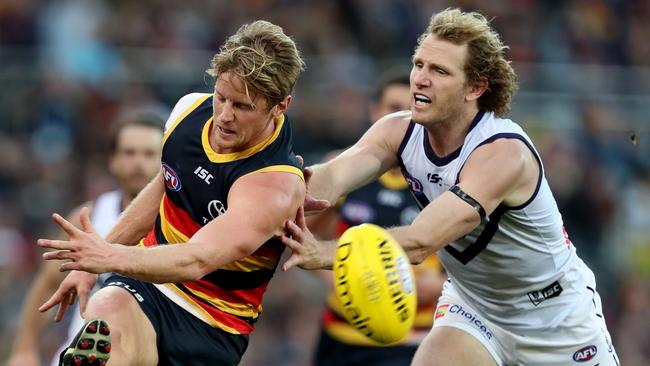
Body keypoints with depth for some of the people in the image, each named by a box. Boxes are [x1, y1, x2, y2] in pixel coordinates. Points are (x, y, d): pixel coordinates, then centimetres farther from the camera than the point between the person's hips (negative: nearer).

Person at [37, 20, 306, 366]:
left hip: (211, 324, -3)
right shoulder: (190, 110, -1)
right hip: (145, 285, 3)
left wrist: (114, 257, -52)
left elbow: (197, 260, -36)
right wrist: (90, 263, 22)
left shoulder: (276, 184, -22)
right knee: (108, 313, -33)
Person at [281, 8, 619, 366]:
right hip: (473, 306, 4)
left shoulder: (503, 154, -34)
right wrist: (302, 186, -59)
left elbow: (420, 243, -44)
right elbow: (337, 173, -34)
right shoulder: (399, 132, -14)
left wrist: (324, 253, -59)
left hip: (557, 319, -4)